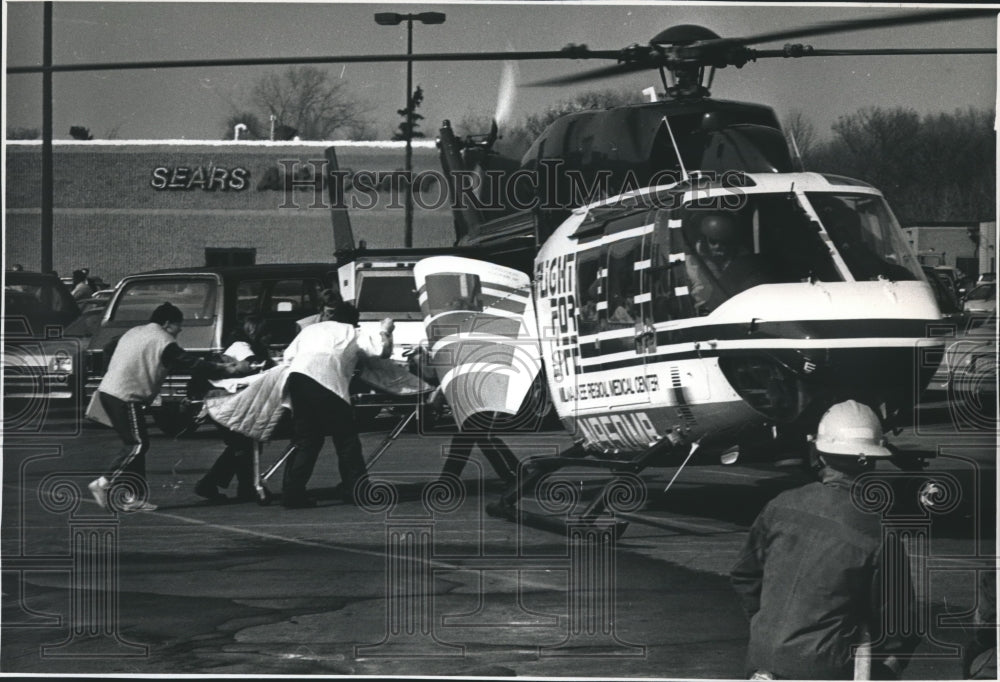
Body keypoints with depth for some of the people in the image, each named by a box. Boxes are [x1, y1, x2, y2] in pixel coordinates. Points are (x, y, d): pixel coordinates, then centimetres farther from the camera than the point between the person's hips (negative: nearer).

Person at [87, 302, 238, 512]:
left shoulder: (135, 332, 19)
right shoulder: (163, 341, -8)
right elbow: (189, 363, -5)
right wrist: (223, 369, 3)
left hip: (108, 391, 10)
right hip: (125, 397, -10)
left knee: (134, 444, 11)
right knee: (137, 444, -6)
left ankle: (133, 498, 9)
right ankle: (104, 482, -11)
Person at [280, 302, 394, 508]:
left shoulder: (311, 329, 34)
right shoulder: (353, 334, 24)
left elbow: (288, 356, 24)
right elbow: (381, 350, 13)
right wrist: (385, 332, 33)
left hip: (297, 375, 4)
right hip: (327, 381, -4)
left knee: (305, 439, 11)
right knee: (346, 438, 7)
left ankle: (292, 491, 3)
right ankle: (355, 489, 8)